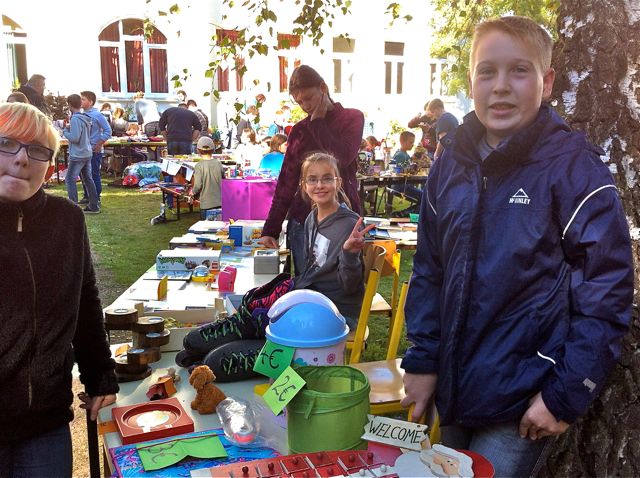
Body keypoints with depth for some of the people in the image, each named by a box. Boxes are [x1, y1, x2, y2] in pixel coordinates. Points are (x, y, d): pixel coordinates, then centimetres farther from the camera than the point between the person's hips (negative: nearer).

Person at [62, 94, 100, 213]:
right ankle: (94, 206, 15)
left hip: (78, 155, -8)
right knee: (88, 179, 12)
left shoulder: (75, 119, -16)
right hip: (87, 153, 9)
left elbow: (75, 138, -21)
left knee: (70, 179, -3)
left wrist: (65, 132, -5)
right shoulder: (86, 118, 9)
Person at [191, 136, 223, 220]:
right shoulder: (218, 163, -2)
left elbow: (198, 185, -14)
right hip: (219, 202, 3)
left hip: (206, 203, -3)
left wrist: (193, 192, 5)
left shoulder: (199, 165, -12)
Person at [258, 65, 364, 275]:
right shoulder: (299, 130, 10)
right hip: (303, 221, 3)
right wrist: (270, 230, 2)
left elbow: (343, 157, -17)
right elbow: (286, 182, 8)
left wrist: (317, 122, -5)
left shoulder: (352, 118, 3)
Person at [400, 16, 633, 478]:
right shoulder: (451, 166, 2)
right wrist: (423, 361, 2)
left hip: (522, 408, -5)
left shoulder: (576, 168, -12)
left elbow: (607, 293, -13)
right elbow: (429, 270, 7)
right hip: (453, 391, 5)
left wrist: (565, 397, -14)